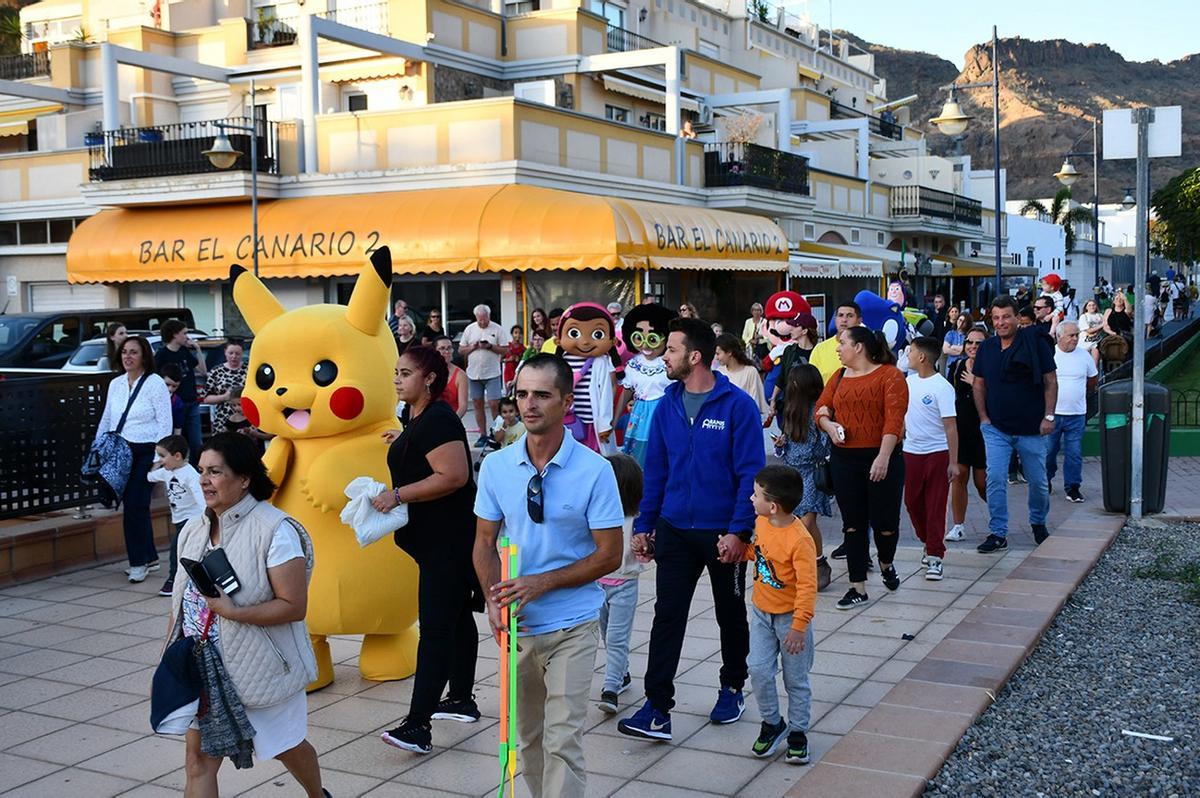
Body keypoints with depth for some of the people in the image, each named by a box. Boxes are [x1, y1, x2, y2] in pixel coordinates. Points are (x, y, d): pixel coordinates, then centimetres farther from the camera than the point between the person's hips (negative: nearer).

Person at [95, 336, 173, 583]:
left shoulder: (155, 383, -5)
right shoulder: (115, 384, 13)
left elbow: (165, 423, -9)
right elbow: (106, 420, 20)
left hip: (145, 452, -6)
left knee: (135, 506, -7)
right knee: (133, 506, 8)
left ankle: (139, 561, 4)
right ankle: (149, 557, 20)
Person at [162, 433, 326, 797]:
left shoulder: (275, 530, -17)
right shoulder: (193, 530, 3)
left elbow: (294, 606, -21)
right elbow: (180, 603, 10)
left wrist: (231, 611, -28)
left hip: (259, 667, -5)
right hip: (203, 668, 5)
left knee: (286, 747, 17)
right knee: (199, 759, -2)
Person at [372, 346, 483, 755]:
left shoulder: (438, 420, -18)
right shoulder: (415, 416, 14)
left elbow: (453, 475, -28)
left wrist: (398, 495, -24)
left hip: (449, 539, -11)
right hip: (437, 538, 11)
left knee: (436, 626, -12)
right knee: (455, 617, 18)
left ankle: (419, 724, -13)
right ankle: (463, 699, 30)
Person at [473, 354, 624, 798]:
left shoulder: (594, 470, -11)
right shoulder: (496, 466, -1)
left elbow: (609, 555, -9)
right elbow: (485, 542, 8)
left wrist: (541, 583, -18)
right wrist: (493, 600, -10)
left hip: (572, 626, -4)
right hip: (517, 626, 4)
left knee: (562, 740, -7)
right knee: (528, 737, 16)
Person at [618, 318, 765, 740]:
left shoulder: (737, 405, -13)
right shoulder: (667, 406, 2)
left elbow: (750, 473, -14)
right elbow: (655, 470, 7)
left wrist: (738, 531, -20)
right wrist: (643, 525, 4)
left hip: (724, 534, -3)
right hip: (674, 529, 4)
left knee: (730, 614, 15)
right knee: (667, 617, -2)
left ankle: (732, 689, 35)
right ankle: (657, 708, 0)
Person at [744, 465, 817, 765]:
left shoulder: (799, 540, -26)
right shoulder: (761, 523, -3)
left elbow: (807, 586, -25)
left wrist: (799, 627, -26)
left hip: (790, 617, -6)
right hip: (761, 613, 6)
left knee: (796, 680, 8)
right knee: (759, 669, -1)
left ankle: (798, 732, 23)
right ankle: (772, 723, 19)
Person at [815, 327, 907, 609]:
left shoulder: (890, 375, -6)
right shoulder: (839, 377, 12)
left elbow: (894, 418, -16)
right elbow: (821, 408, 14)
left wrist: (884, 456, -25)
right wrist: (828, 425, -10)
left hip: (881, 459, -5)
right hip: (844, 459, 5)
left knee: (885, 521, 0)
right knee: (853, 524, 7)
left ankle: (886, 564, 33)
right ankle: (858, 588, 15)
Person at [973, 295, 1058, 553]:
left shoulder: (1035, 343, -5)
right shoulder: (986, 348, 5)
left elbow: (1050, 382, -4)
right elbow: (979, 384, 13)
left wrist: (1049, 416, -9)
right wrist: (983, 416, 4)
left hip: (1031, 428, -2)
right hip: (996, 428, 2)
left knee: (1038, 481, 10)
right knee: (995, 479, -7)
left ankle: (1038, 523, 34)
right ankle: (998, 533, 0)